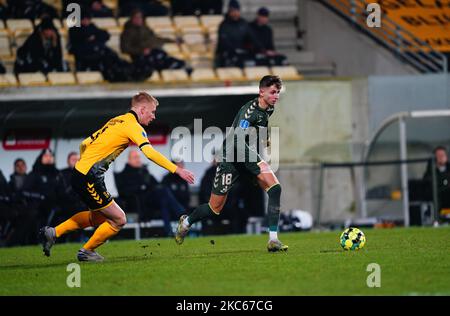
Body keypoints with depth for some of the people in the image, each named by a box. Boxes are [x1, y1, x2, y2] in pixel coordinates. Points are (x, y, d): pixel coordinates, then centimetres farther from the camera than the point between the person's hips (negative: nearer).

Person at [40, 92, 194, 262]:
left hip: (80, 172, 10)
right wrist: (177, 170, -25)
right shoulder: (133, 125, -10)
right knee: (119, 219, -1)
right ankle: (86, 251, 14)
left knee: (99, 217, 27)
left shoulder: (116, 121, 18)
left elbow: (84, 144, 20)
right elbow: (149, 152, -25)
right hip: (89, 178, -10)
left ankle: (53, 233, 29)